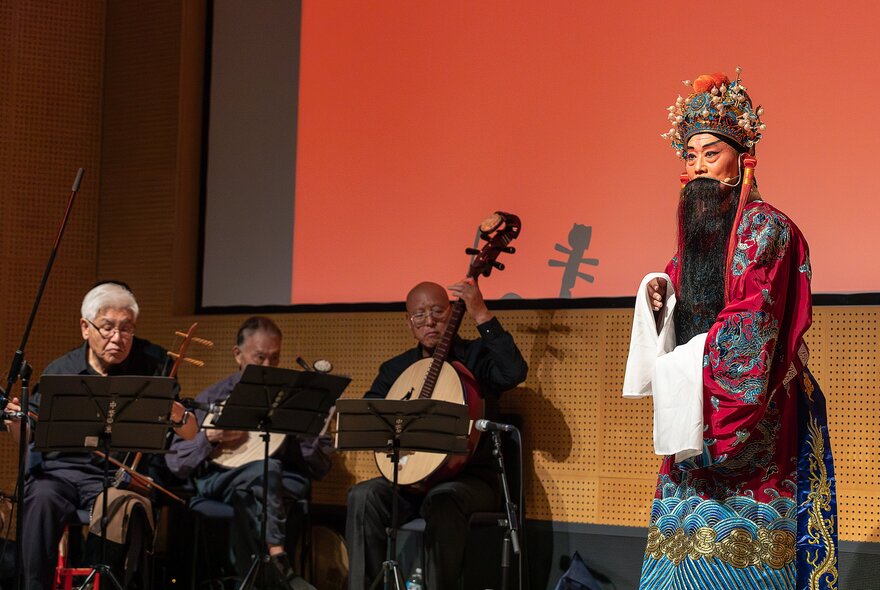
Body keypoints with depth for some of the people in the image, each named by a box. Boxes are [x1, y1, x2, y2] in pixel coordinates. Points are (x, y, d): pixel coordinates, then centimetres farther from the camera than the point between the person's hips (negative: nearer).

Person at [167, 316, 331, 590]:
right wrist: (209, 439, -11)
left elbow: (321, 467, 9)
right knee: (266, 469, -35)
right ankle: (278, 564, -43)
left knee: (246, 494, -36)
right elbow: (176, 462, 7)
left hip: (283, 485, 1)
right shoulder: (213, 398, 11)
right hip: (220, 482, 0)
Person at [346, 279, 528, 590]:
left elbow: (515, 372, -19)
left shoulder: (476, 355, 3)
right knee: (363, 495, -25)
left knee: (443, 502, -37)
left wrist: (481, 314, -21)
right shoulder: (395, 368, 16)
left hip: (470, 479, -4)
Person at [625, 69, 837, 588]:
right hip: (695, 411, 7)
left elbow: (752, 323, -14)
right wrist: (661, 294, 2)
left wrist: (685, 368, -12)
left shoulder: (764, 228, -7)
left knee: (731, 546, -9)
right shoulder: (696, 227, 17)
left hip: (747, 410, -7)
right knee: (689, 542, 2)